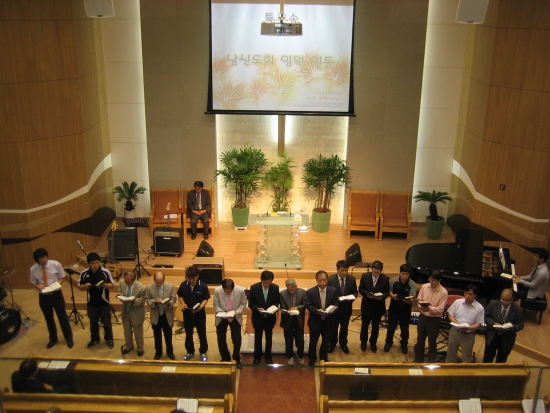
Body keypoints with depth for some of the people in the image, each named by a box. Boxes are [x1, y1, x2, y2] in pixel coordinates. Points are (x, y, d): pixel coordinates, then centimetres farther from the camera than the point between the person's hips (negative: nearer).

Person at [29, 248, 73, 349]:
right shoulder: (33, 269, -9)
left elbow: (62, 277, -2)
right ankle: (53, 339, 40)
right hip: (43, 296, 2)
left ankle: (69, 338, 29)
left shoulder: (55, 264, -15)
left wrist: (57, 283, -21)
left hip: (56, 294, -2)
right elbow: (33, 282, 4)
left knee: (62, 316, 10)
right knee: (48, 318, 18)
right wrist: (38, 286, -17)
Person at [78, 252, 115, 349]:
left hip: (104, 303, -2)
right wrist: (85, 286, -20)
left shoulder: (105, 272, -13)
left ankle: (109, 339, 30)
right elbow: (79, 286, 2)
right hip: (91, 304, 2)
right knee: (93, 323, 18)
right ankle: (95, 339, 38)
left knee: (106, 322, 11)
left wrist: (104, 285, -27)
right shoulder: (84, 273, -7)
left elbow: (112, 285, -6)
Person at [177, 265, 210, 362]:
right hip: (187, 313, 2)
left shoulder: (203, 286, -16)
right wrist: (183, 303, -15)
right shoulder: (183, 285, -9)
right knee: (188, 334, 17)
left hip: (200, 313, -2)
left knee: (202, 334, 10)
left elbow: (206, 299, -9)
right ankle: (190, 352, 35)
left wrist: (201, 306, -27)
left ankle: (203, 352, 28)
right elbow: (180, 296, 5)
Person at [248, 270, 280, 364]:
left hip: (270, 317, 1)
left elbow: (277, 301, -2)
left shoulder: (275, 288, -13)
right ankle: (257, 356, 36)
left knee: (269, 338, 17)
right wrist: (257, 308, -28)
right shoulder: (254, 287, -17)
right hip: (258, 317, -1)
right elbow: (250, 303, -10)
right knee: (257, 338, 16)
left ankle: (268, 356, 36)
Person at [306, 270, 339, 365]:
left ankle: (324, 357, 43)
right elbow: (308, 305, -12)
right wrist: (317, 311, -29)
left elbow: (336, 304, -6)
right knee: (313, 341, 13)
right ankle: (312, 358, 36)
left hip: (328, 321, 2)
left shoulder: (334, 290, -7)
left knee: (326, 341, 19)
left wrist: (333, 310, -28)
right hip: (315, 321, -2)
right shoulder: (310, 292, -11)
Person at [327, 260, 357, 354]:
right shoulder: (331, 279, -19)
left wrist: (352, 296, -21)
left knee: (344, 327, 21)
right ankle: (332, 343, 43)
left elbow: (355, 292, 1)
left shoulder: (352, 279, -9)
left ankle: (343, 344, 43)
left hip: (347, 308, 2)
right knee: (333, 327, 19)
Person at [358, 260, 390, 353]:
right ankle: (363, 342, 35)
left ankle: (373, 343, 35)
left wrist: (382, 296, -27)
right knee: (364, 324, 14)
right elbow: (360, 289, -4)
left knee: (375, 326, 15)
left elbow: (387, 292, -6)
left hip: (378, 306, 0)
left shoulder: (385, 278, -11)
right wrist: (367, 294, -23)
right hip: (367, 305, 0)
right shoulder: (365, 276, -11)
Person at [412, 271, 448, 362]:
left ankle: (430, 363, 29)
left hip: (434, 320, -4)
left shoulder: (443, 292, -16)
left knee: (432, 342, 12)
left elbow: (440, 309, -17)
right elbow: (419, 299, 4)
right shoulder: (424, 286, -4)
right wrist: (421, 306, -17)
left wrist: (430, 308, -32)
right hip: (422, 317, 4)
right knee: (420, 339, 19)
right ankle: (418, 359, 37)